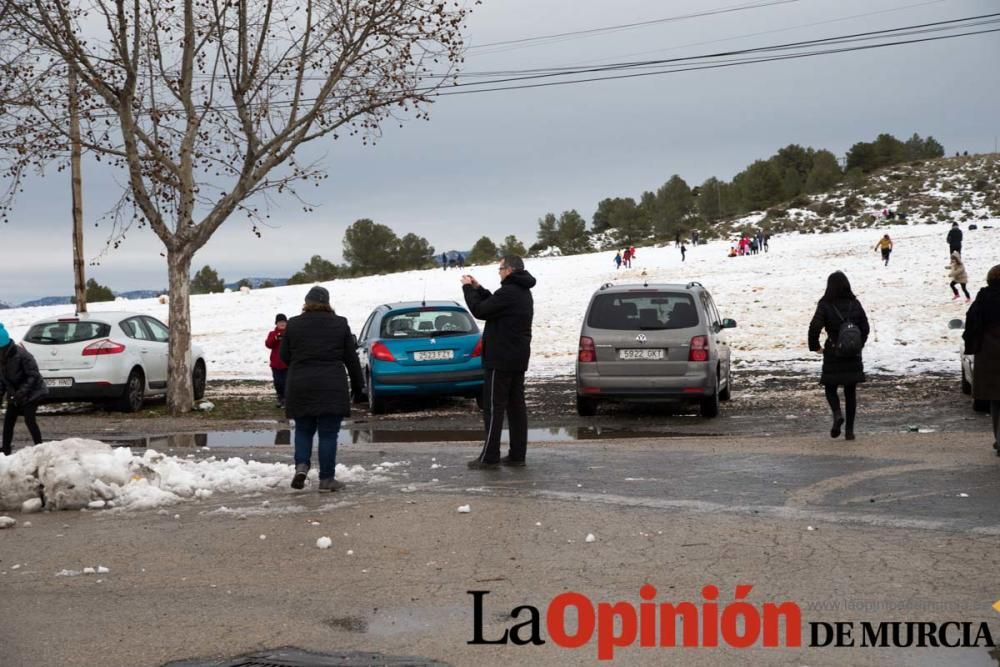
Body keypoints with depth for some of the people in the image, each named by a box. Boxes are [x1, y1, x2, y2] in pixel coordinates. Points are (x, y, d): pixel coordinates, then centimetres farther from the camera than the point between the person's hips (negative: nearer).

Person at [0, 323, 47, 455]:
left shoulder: (22, 355, -24)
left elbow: (33, 375, -22)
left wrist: (22, 392, -30)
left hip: (31, 393, -7)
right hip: (14, 395, 7)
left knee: (29, 420, -13)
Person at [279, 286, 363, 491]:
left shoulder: (293, 324, 2)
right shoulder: (340, 324, 1)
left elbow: (284, 356, 7)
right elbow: (351, 358, 4)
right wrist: (357, 384, 12)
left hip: (300, 387, 1)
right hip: (332, 388, -1)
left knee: (303, 430, 15)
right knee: (328, 433, 3)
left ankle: (301, 465, -6)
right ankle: (326, 479, 2)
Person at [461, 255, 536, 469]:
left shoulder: (508, 293, -19)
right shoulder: (524, 292, 14)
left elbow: (480, 310, -15)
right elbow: (494, 306, 22)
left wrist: (468, 289, -2)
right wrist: (478, 289, 15)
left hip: (501, 359, -10)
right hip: (518, 358, 10)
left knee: (493, 407, -5)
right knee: (516, 405, 10)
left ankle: (489, 457, -4)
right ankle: (517, 455, 11)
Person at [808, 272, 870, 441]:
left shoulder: (825, 305, -10)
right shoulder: (855, 304, 0)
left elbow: (814, 327, -18)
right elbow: (865, 327, 4)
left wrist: (815, 346, -3)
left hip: (833, 354, -3)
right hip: (853, 355, 3)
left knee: (830, 388, 13)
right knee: (850, 392, 11)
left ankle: (837, 414, -15)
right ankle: (849, 430, 10)